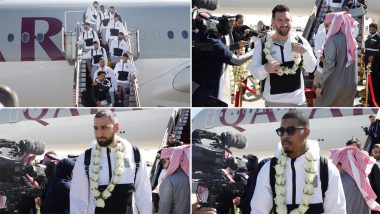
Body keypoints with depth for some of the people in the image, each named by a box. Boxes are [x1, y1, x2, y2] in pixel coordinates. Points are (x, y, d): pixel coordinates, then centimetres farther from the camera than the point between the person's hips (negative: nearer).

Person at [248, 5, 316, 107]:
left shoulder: (300, 41, -1)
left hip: (297, 100, 1)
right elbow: (254, 71, -4)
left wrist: (305, 52, -19)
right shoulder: (263, 44, -6)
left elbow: (311, 68, -1)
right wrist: (265, 69, -25)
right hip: (273, 101, -1)